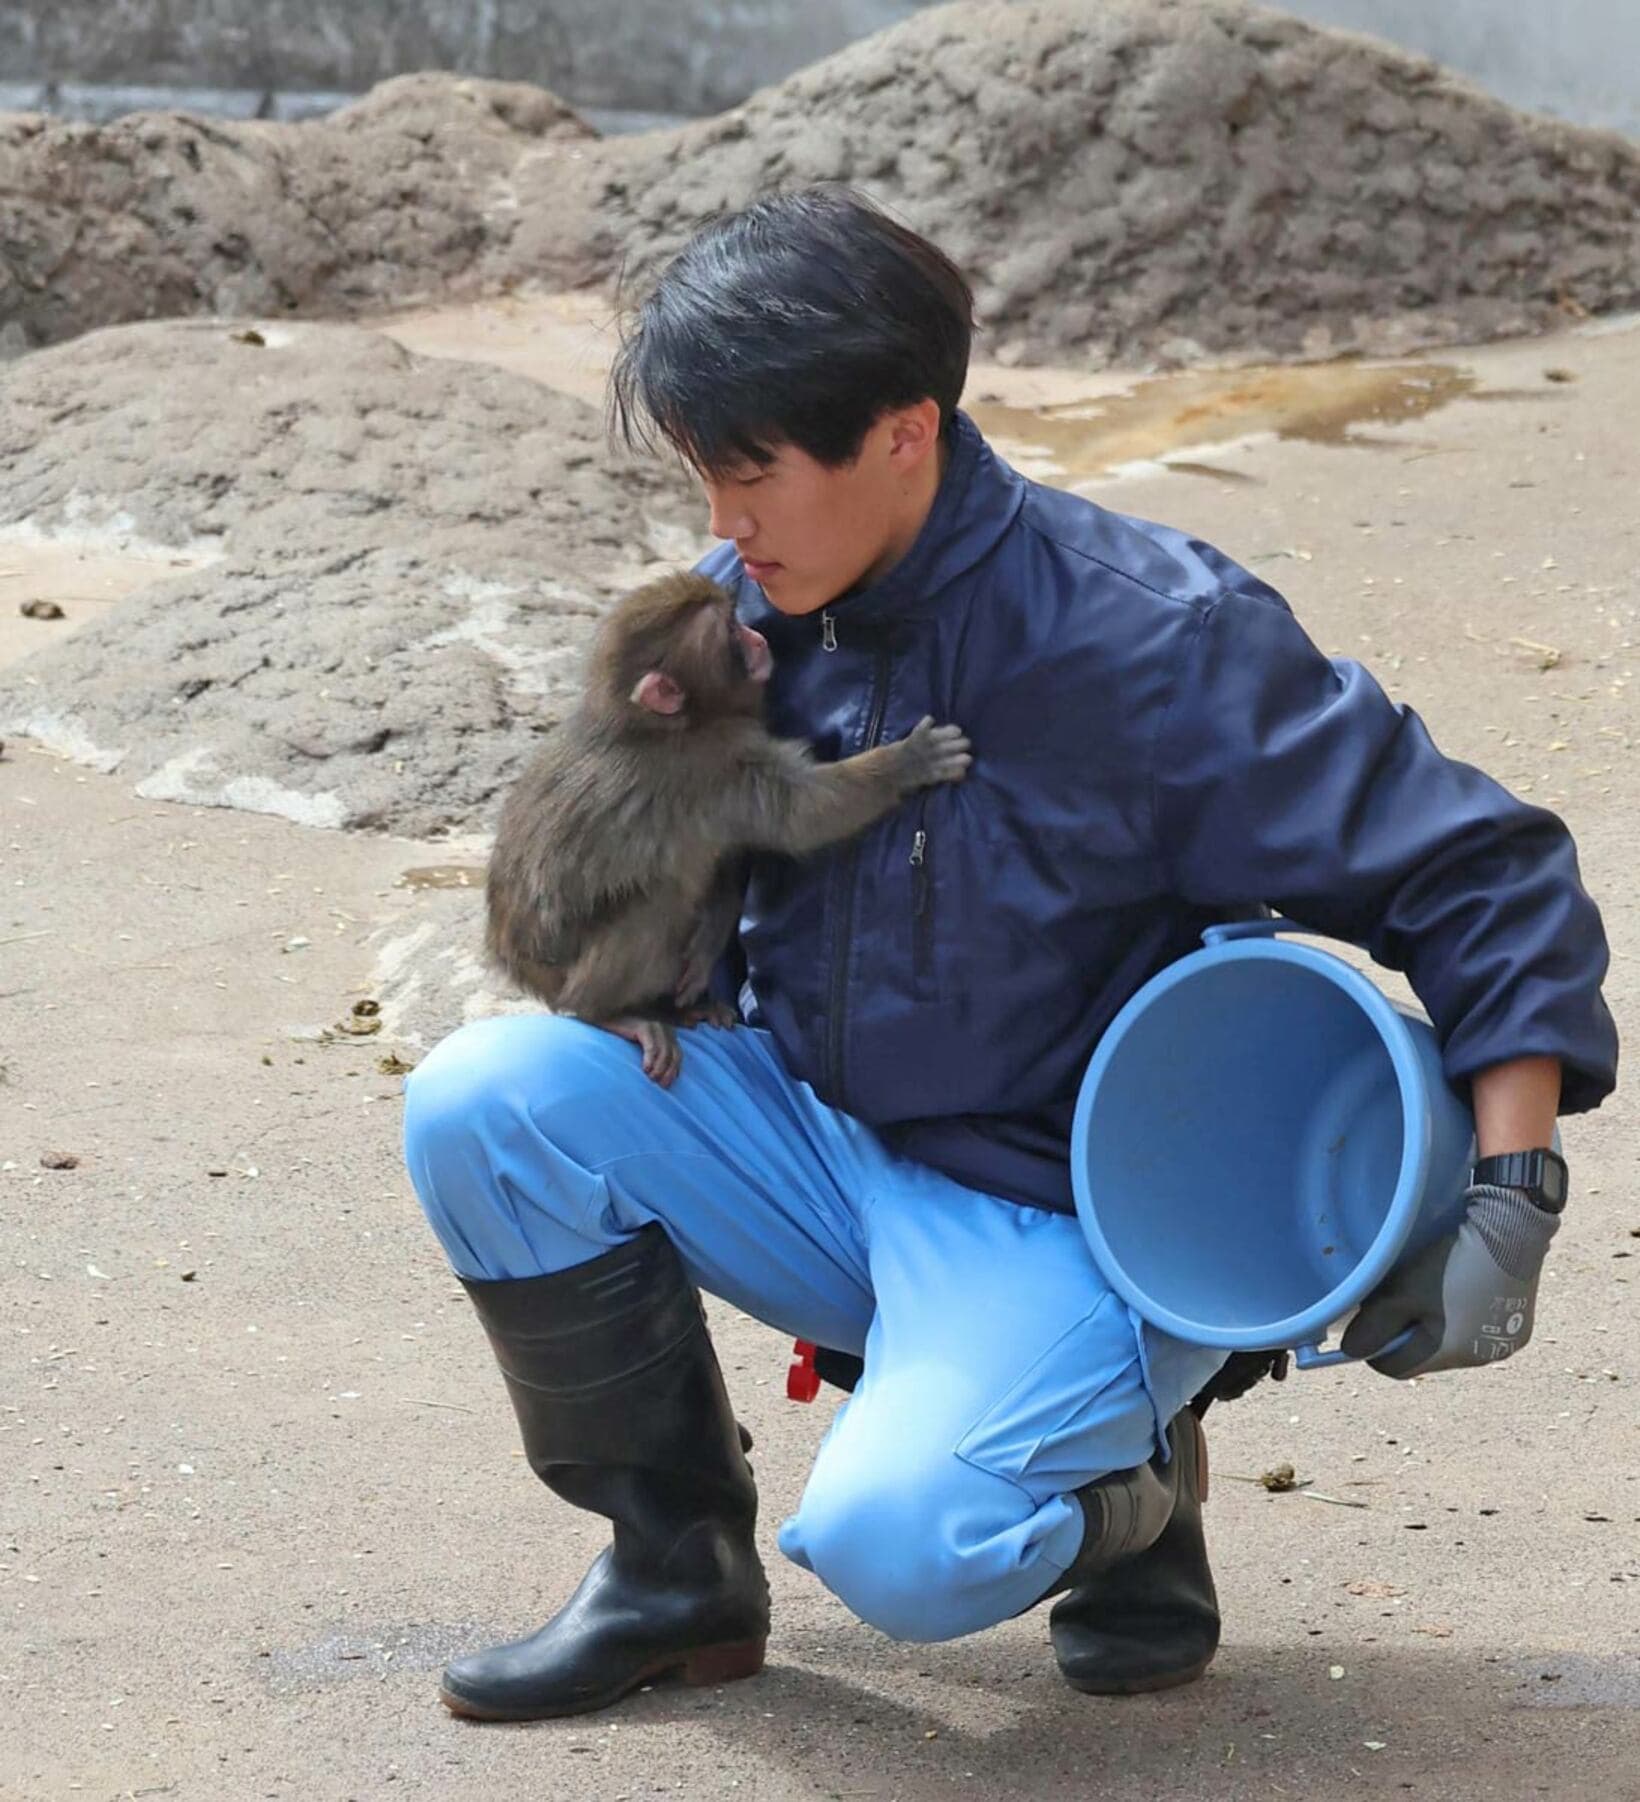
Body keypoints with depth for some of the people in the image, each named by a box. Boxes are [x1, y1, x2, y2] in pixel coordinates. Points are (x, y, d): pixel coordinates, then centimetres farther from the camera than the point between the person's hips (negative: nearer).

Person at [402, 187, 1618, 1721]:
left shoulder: (1148, 638, -21)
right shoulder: (743, 615, -2)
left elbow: (1486, 875, -16)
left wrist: (1508, 1204, -23)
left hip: (1062, 1223, -6)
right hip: (821, 1140, 6)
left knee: (895, 1545, -32)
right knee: (485, 1103, -16)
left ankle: (1126, 1486, 7)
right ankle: (676, 1563, 2)